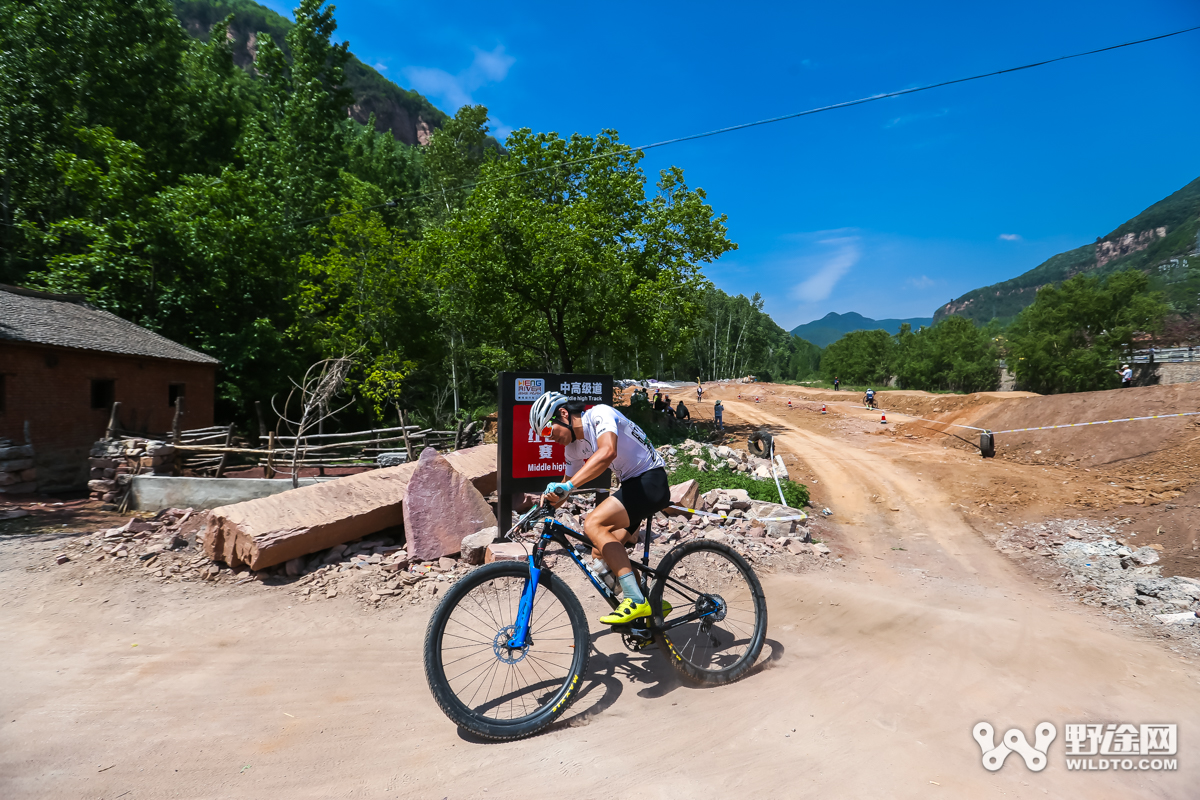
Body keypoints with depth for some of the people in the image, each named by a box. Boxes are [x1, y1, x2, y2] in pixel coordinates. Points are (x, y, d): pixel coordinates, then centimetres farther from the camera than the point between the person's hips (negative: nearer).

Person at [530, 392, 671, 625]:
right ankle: (651, 606, 17)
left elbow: (607, 452, -37)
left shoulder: (599, 414, -17)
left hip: (650, 481, -9)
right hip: (631, 486, 10)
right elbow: (565, 486, 21)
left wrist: (568, 485, -42)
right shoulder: (573, 447, 8)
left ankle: (636, 601, -21)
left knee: (593, 525, -23)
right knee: (602, 551, 5)